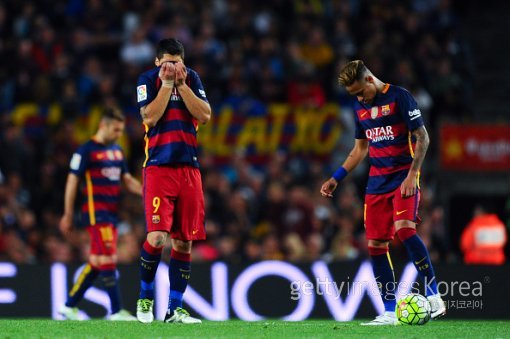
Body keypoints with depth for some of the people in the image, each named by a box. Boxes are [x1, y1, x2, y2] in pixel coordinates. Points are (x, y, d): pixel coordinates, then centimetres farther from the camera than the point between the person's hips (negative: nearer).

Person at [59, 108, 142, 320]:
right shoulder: (86, 151, -8)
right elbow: (72, 182, -6)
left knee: (97, 263, 10)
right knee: (108, 260, -12)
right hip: (95, 213, -8)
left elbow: (126, 179, 19)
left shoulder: (117, 151, 15)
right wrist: (68, 215, -7)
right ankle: (116, 311, -12)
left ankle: (69, 306, 19)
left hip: (111, 213, 8)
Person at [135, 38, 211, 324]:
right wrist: (167, 83, -12)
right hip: (158, 168, -4)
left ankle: (175, 309, 9)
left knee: (184, 242, 3)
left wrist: (182, 84, -8)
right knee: (157, 237, -17)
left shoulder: (192, 78, 10)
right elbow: (150, 117, -12)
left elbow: (205, 115, -2)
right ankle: (145, 298, 4)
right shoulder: (148, 80, 1)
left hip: (189, 168, 4)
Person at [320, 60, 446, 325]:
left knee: (404, 229, -27)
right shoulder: (360, 108, 14)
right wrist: (336, 178, 17)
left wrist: (412, 174, -17)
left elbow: (422, 137, -9)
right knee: (375, 244, 0)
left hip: (404, 177, -7)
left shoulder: (399, 97, -7)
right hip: (377, 181, 7)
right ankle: (389, 312, 5)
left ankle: (433, 295, -21)